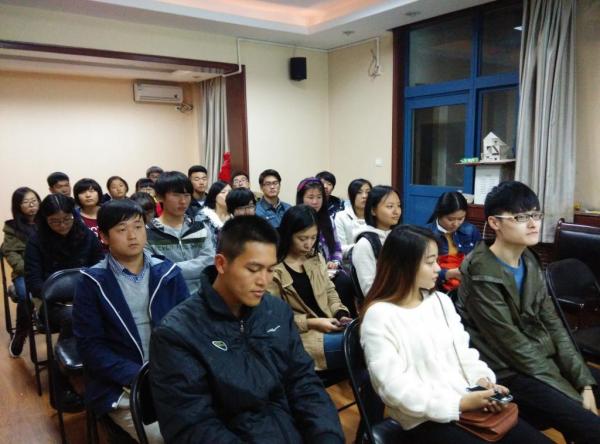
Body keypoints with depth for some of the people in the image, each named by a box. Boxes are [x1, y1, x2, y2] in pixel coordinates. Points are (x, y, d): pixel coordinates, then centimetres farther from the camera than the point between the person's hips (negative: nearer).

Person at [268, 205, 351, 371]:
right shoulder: (274, 269, -9)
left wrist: (341, 314, -1)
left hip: (329, 326, 7)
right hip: (300, 335, -7)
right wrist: (311, 323, -16)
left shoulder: (317, 258, 13)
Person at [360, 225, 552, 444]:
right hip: (425, 421, -6)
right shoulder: (379, 316, -14)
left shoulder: (441, 301, 9)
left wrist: (482, 380, -9)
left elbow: (463, 352, 11)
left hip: (469, 404, 7)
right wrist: (459, 403, -18)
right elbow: (394, 388, -17)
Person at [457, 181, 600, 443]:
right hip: (508, 372, -8)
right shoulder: (481, 275, -21)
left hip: (542, 359, 8)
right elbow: (511, 343, -19)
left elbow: (553, 325, 4)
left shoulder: (529, 261, 4)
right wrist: (571, 393, -14)